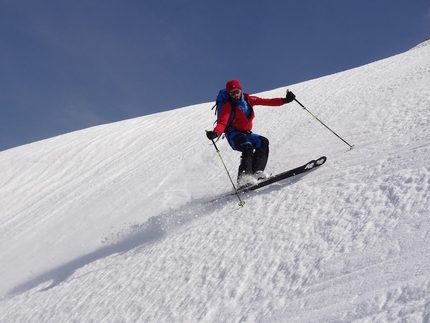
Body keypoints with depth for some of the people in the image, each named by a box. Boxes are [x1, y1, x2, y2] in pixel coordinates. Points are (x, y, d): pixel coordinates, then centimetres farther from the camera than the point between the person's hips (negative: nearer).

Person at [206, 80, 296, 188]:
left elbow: (266, 101, 2)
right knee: (248, 148, -30)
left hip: (246, 133, 6)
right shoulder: (228, 106, -12)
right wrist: (215, 133, -44)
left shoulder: (248, 99, 3)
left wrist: (285, 100, -6)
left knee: (263, 142, -14)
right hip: (234, 134, -6)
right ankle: (244, 178, -38)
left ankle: (256, 172, -17)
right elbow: (222, 123, -23)